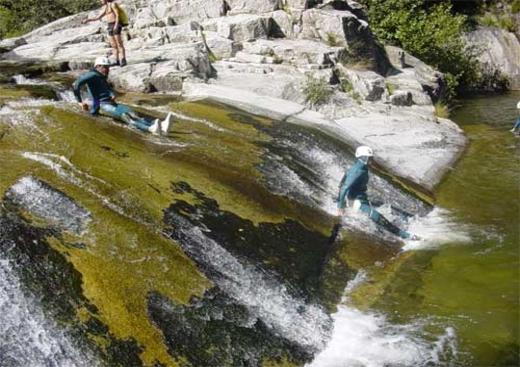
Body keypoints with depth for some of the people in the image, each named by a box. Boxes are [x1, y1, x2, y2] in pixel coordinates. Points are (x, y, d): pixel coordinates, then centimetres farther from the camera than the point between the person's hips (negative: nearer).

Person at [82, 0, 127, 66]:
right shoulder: (105, 8, 21)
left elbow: (118, 15, -12)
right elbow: (98, 17, 25)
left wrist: (116, 25, -24)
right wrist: (87, 20, 20)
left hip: (115, 26, -9)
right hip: (110, 27, 9)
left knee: (119, 44, -12)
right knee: (113, 45, 3)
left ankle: (123, 61, -13)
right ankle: (117, 61, 2)